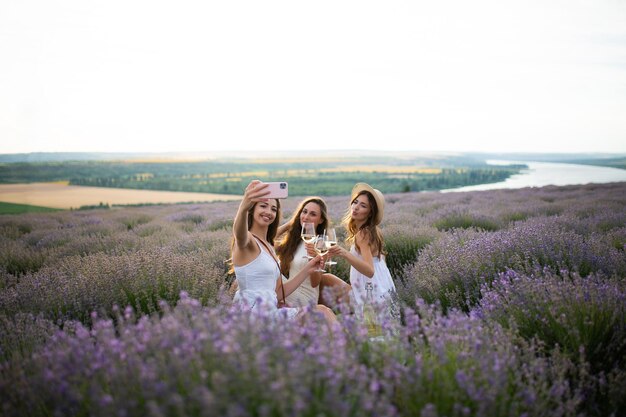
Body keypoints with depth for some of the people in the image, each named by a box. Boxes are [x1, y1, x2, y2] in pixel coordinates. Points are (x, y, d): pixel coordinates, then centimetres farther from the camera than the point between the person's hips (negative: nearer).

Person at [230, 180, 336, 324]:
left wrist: (307, 269, 11)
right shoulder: (247, 240, -6)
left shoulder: (269, 247, 20)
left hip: (270, 312, 9)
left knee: (323, 311, 1)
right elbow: (239, 233, -34)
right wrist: (243, 208, -55)